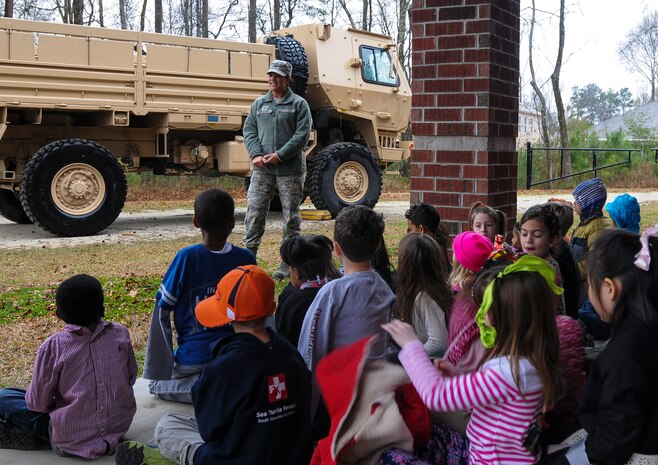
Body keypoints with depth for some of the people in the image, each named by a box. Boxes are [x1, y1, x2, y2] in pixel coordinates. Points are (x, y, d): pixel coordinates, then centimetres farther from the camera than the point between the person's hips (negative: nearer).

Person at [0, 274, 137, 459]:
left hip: (72, 442, -4)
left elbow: (38, 403, -9)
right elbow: (131, 378, 7)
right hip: (120, 428, 4)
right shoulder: (120, 334, -7)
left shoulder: (52, 347, -17)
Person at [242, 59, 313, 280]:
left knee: (291, 216, 4)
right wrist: (256, 154, -7)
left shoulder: (299, 104, 0)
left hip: (290, 169, -3)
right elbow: (249, 130, 10)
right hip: (262, 169, 3)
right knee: (254, 212, 0)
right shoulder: (259, 103, 12)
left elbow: (302, 135, -8)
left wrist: (280, 155, -15)